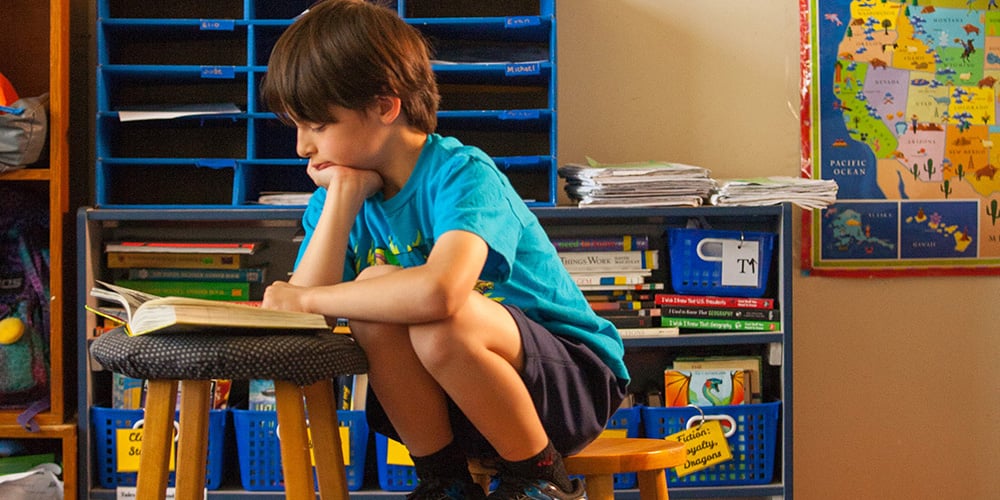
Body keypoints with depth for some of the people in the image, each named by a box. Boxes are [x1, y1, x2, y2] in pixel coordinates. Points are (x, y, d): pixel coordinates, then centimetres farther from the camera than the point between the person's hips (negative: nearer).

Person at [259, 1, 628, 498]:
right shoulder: (336, 195, 0)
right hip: (458, 403, 6)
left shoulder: (463, 174, -21)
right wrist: (342, 194, -17)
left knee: (441, 322, -35)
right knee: (374, 293, -21)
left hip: (577, 382, -5)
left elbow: (440, 291, -43)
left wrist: (307, 299, -28)